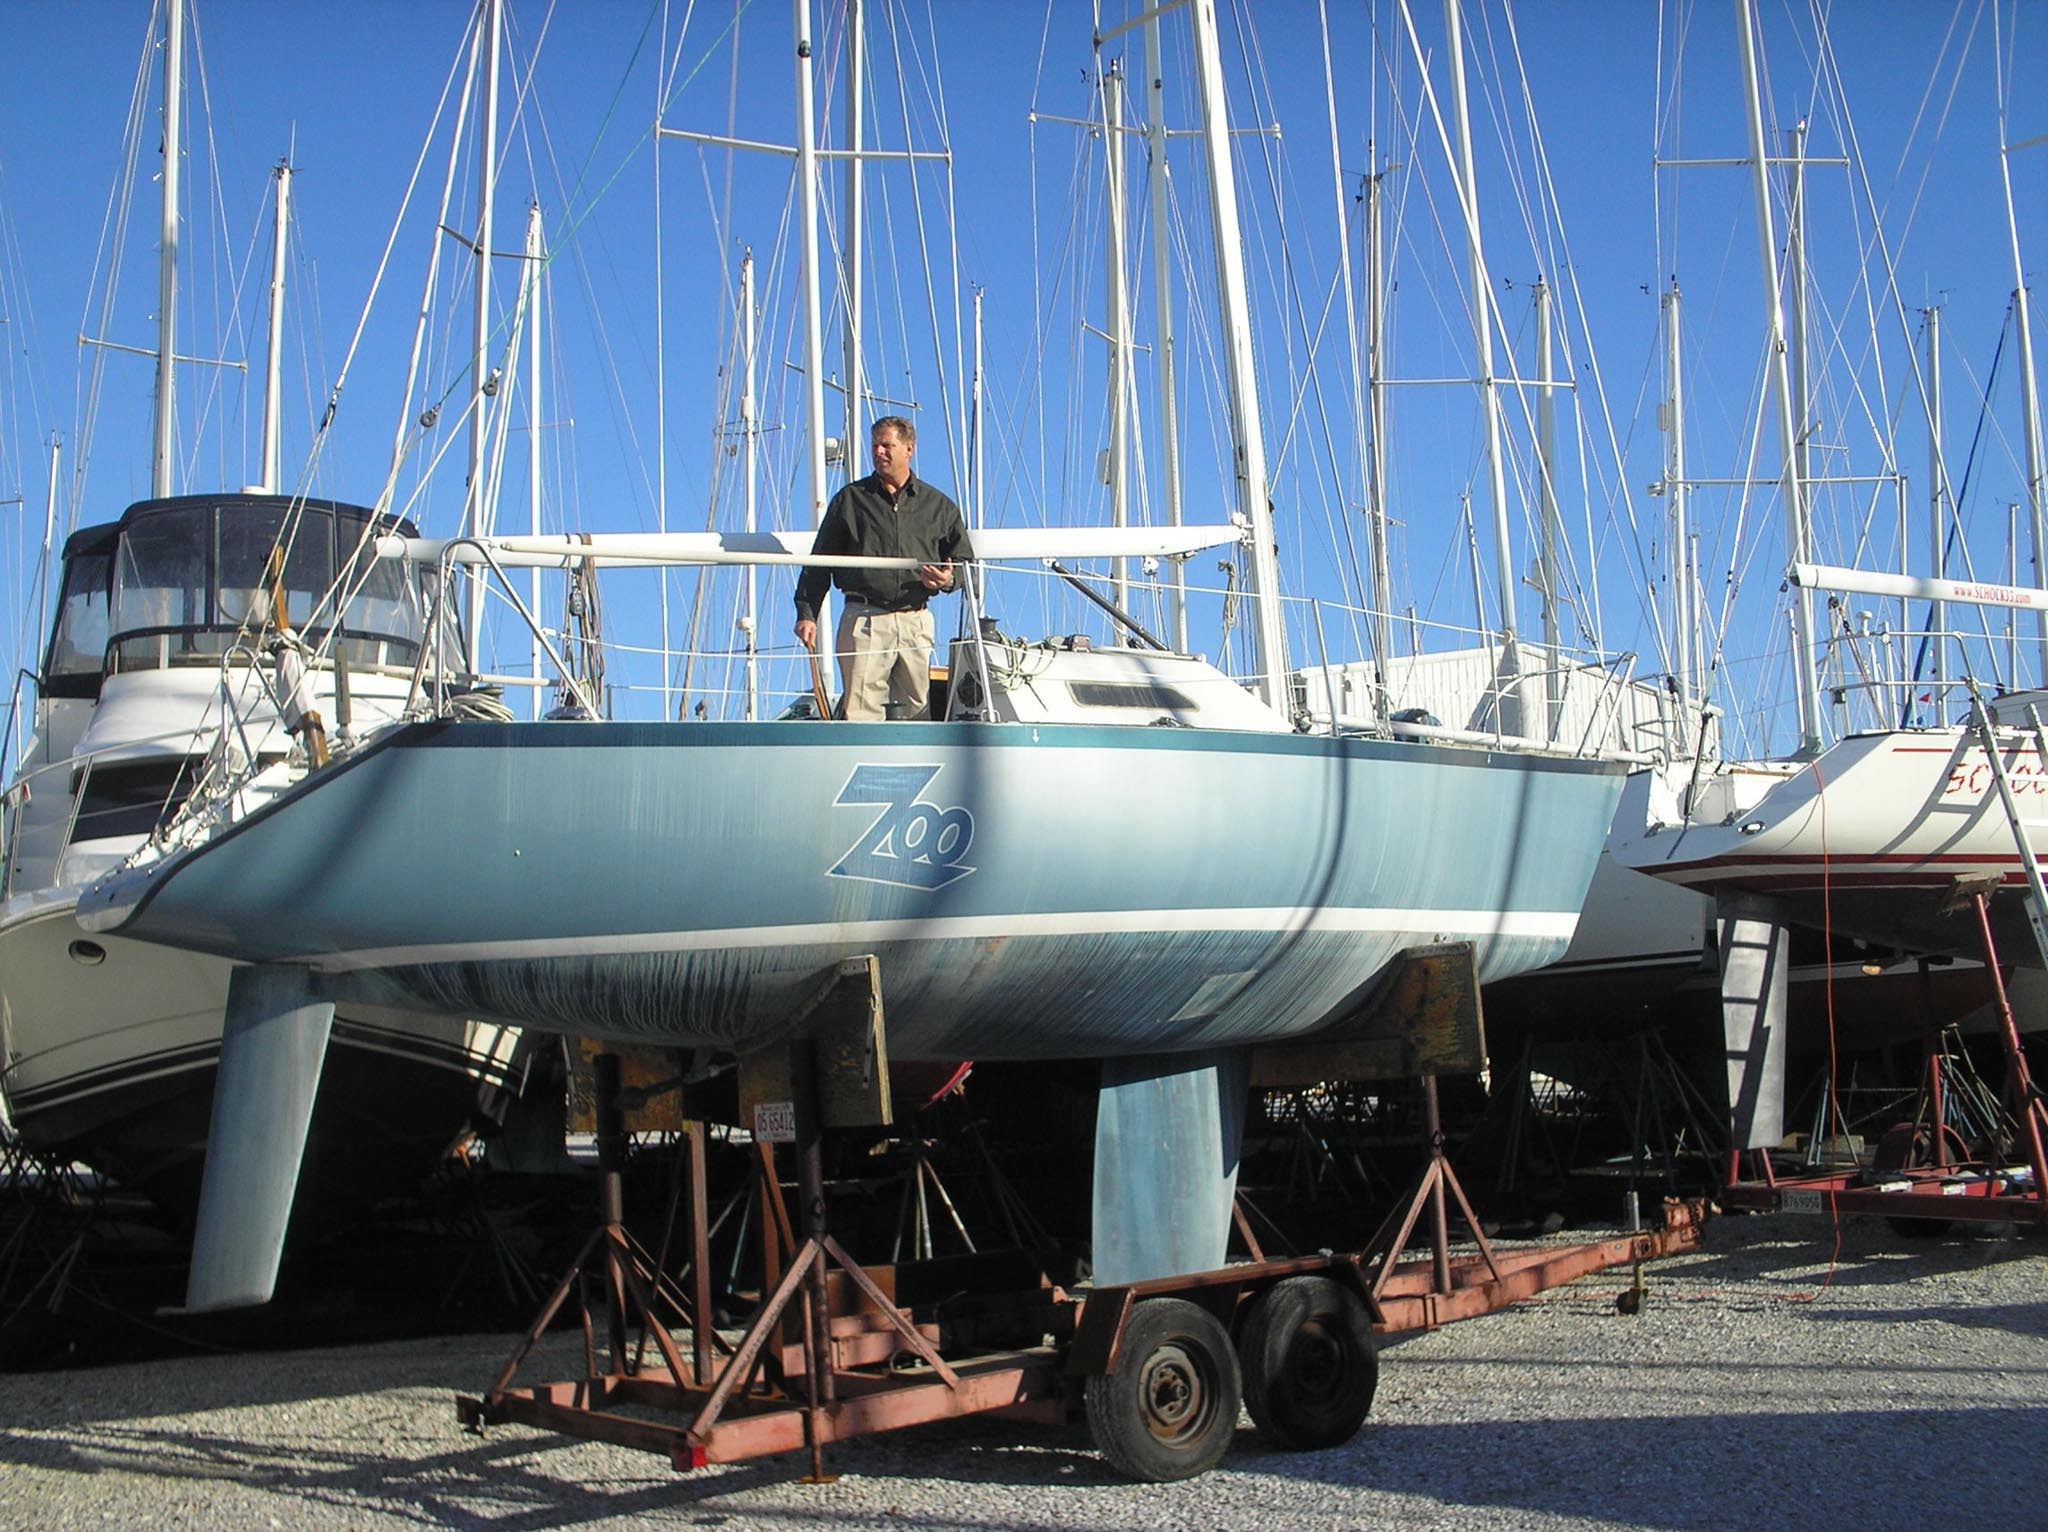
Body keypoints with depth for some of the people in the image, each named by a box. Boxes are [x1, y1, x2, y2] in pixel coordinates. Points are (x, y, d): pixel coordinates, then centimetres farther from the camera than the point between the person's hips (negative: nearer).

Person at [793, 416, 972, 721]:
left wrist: (948, 579, -5)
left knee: (916, 709, 1)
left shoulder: (939, 506, 14)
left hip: (917, 621, 2)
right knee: (861, 711, -10)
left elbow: (965, 562, 18)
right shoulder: (850, 499, 11)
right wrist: (806, 612, 0)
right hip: (864, 619, -2)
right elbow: (820, 561, 10)